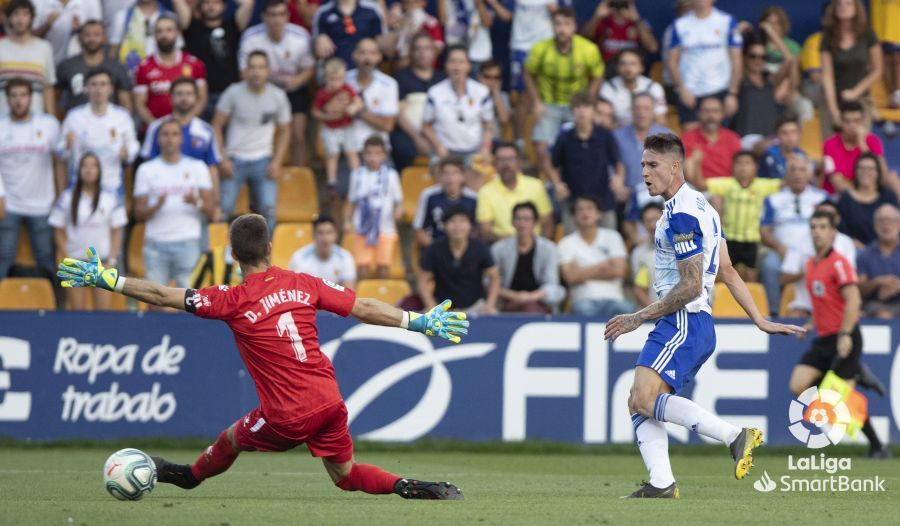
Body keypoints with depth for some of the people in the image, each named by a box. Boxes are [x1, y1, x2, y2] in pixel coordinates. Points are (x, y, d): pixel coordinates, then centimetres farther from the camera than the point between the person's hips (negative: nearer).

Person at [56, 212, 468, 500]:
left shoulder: (233, 300, -9)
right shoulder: (302, 284, 2)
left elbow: (161, 296, -7)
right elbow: (364, 309, 4)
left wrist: (106, 280, 0)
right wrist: (420, 322, 12)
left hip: (288, 417, -4)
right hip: (329, 400, 4)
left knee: (230, 442, 25)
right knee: (345, 474, 19)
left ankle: (190, 474, 50)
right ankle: (413, 489, 1)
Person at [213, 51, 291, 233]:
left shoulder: (277, 96, -3)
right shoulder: (234, 93, -9)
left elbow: (284, 131, 8)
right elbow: (217, 126, -2)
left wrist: (276, 162, -2)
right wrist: (222, 159, -9)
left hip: (263, 161, 1)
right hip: (235, 159, -1)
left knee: (268, 210, -8)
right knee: (223, 209, -6)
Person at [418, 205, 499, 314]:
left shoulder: (480, 248, -8)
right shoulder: (434, 250, -10)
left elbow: (494, 277, -1)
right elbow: (423, 280, -4)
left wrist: (489, 305, -14)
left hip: (475, 305, 0)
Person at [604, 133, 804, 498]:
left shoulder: (682, 216, -14)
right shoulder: (699, 205, 19)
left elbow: (690, 286, -19)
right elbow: (727, 272, 22)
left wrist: (639, 318, -13)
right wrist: (761, 321, 23)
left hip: (685, 323, -11)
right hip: (685, 325, 11)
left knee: (646, 397, -22)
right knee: (639, 403, 4)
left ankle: (735, 436, -22)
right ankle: (661, 485, -4)